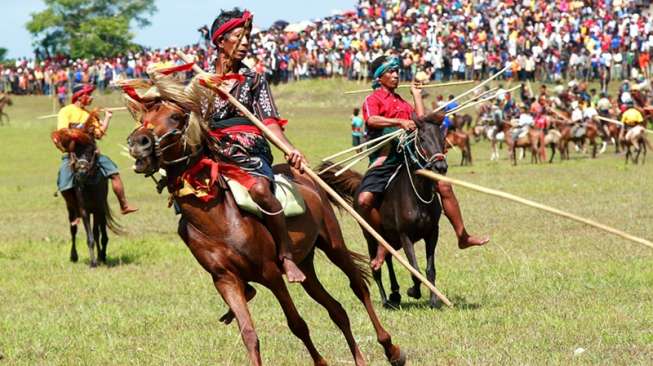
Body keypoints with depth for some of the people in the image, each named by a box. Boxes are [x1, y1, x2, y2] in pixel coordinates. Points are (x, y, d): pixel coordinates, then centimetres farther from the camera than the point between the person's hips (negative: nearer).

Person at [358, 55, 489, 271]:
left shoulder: (402, 103, 24)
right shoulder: (373, 100, 1)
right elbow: (371, 120, -20)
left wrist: (416, 94, 19)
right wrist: (400, 122, -30)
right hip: (383, 162, -6)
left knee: (444, 186, -5)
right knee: (364, 200, -26)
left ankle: (462, 236, 5)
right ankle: (382, 243, -7)